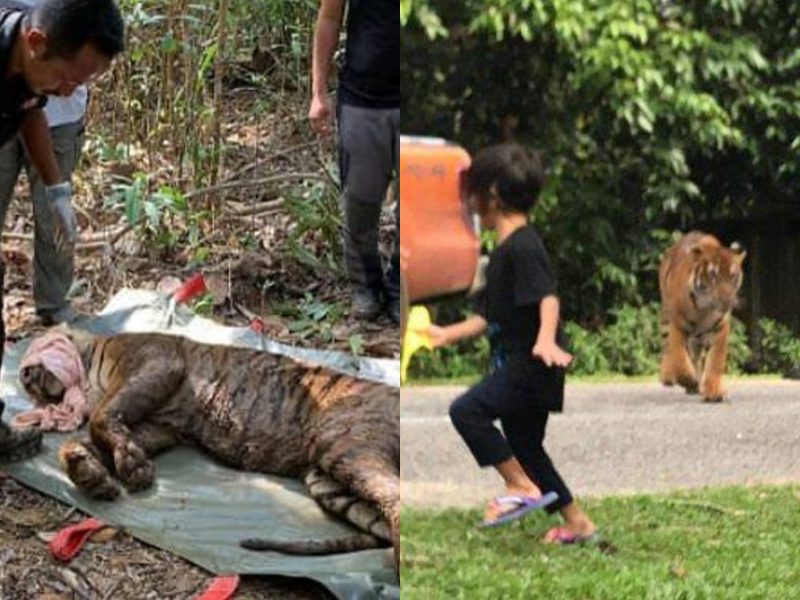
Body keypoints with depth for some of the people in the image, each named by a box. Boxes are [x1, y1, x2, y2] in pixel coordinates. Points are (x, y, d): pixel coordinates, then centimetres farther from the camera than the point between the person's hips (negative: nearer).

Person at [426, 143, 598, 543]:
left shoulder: (523, 248, -14)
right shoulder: (503, 252, 17)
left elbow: (548, 297, -27)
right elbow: (489, 317, 24)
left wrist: (546, 339, -43)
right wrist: (447, 334, 27)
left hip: (531, 365, -11)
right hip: (516, 365, 11)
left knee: (466, 410, -20)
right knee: (526, 447, 16)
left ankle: (522, 487, -15)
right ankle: (578, 523, 24)